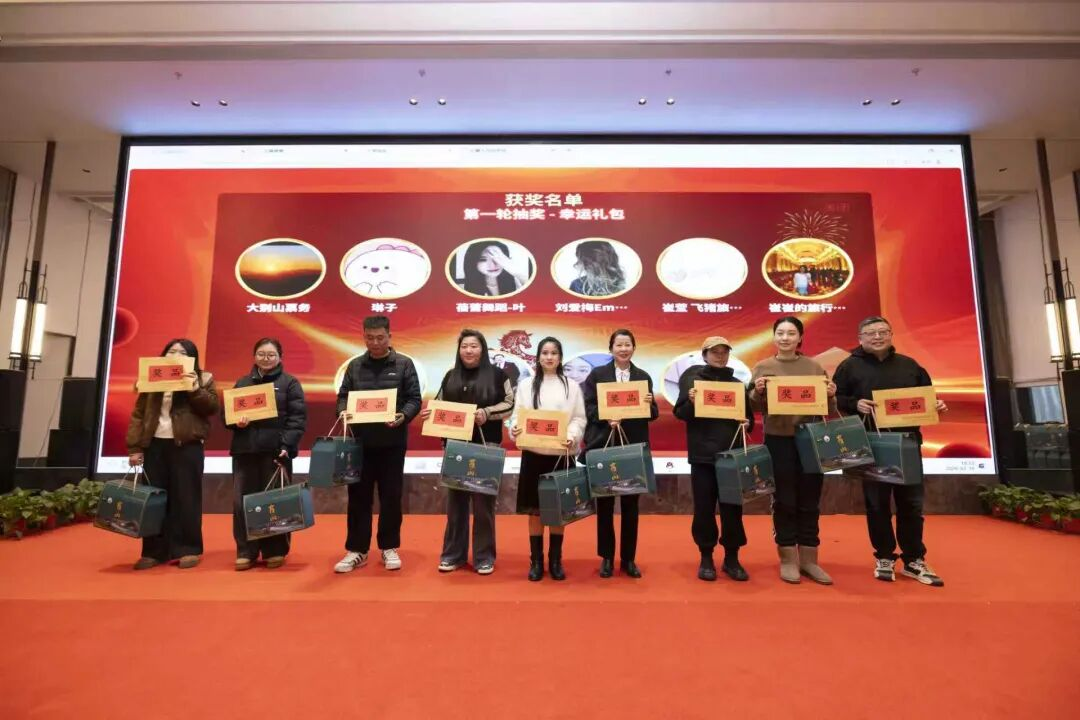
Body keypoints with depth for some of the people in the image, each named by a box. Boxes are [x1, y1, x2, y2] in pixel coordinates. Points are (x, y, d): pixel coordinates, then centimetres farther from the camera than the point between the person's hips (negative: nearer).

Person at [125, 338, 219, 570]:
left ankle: (187, 549, 7)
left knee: (186, 497, 0)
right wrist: (134, 447, 0)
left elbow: (213, 407, -7)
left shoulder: (202, 378, 3)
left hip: (187, 445, -3)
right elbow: (138, 414, 7)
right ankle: (154, 551, 16)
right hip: (154, 444, 4)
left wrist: (195, 389, -20)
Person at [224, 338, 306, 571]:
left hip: (276, 450, -3)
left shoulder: (289, 383, 3)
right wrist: (236, 422, -7)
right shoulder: (242, 383, 15)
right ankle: (246, 551, 17)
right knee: (242, 501, 3)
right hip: (245, 450, 4)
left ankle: (275, 550, 15)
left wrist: (287, 445, -16)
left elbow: (298, 418, -5)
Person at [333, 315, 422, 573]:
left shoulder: (404, 364, 1)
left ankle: (389, 548, 22)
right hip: (360, 441, 2)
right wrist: (344, 412, -12)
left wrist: (403, 416, -21)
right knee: (359, 496, 8)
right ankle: (356, 550, 21)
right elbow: (343, 396, 9)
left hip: (392, 442, -2)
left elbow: (414, 399, -2)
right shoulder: (354, 366, 9)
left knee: (391, 496, 7)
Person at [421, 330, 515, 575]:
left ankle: (484, 556, 17)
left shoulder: (497, 375, 0)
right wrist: (429, 412, -6)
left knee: (483, 502, 4)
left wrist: (487, 412, -17)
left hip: (486, 446, -3)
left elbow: (510, 404, -3)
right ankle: (453, 554, 23)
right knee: (455, 500, 10)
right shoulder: (451, 376, 12)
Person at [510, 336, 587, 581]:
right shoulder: (526, 385, 7)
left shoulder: (571, 386, 6)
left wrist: (572, 436, -17)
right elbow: (517, 415, 4)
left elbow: (579, 418, 2)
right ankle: (536, 561, 17)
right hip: (533, 453, 0)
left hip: (562, 453, 0)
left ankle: (556, 561, 21)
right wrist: (514, 429, -18)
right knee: (535, 509, 4)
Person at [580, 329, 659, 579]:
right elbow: (588, 408, -3)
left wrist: (649, 404, -15)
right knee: (605, 503, 6)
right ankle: (607, 557, 21)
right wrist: (606, 419, -20)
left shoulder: (643, 377, 9)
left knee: (630, 504, 9)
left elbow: (653, 414, 7)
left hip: (634, 447, 2)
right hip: (604, 446, -2)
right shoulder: (597, 374, 3)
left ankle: (628, 559, 22)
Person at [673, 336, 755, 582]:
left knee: (732, 507, 7)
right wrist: (691, 402, -22)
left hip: (731, 454, 3)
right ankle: (706, 558, 19)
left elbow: (750, 417, 16)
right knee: (704, 507, 5)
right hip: (703, 454, -2)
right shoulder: (692, 378, 2)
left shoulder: (738, 384, 11)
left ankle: (731, 558, 22)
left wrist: (747, 423, -6)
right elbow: (680, 413, -2)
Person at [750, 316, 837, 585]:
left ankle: (809, 559, 21)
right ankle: (788, 559, 15)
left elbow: (826, 408, 8)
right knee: (784, 501, 4)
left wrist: (831, 396, -13)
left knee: (809, 501, 8)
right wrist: (757, 392, -21)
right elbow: (756, 408, -1)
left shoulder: (814, 367, 7)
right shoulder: (763, 367, 2)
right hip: (778, 441, -2)